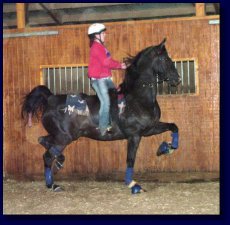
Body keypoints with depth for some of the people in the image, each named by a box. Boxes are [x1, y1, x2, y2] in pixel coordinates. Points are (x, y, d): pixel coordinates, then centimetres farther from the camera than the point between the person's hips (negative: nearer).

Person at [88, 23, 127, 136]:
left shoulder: (101, 46, 18)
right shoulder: (96, 47, -13)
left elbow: (108, 61, 18)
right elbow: (106, 62, -20)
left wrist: (119, 64, 3)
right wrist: (120, 65, -8)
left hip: (105, 78, 10)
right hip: (98, 79, -10)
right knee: (105, 102, -14)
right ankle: (103, 128, -11)